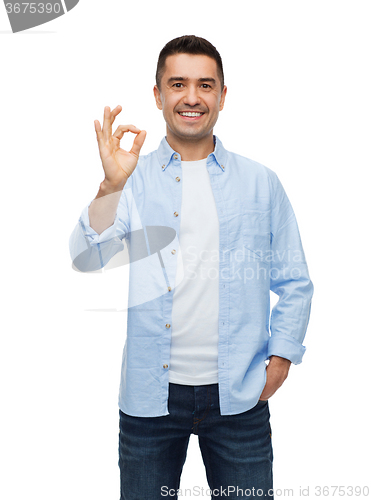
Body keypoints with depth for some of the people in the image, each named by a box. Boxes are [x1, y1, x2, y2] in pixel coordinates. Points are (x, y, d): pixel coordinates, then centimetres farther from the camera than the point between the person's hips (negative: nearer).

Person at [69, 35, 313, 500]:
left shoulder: (260, 183, 4)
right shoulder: (133, 181, 1)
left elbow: (294, 283, 8)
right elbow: (86, 261, -11)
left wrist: (281, 359, 0)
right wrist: (111, 186, -23)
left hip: (239, 394, 1)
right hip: (150, 394, 0)